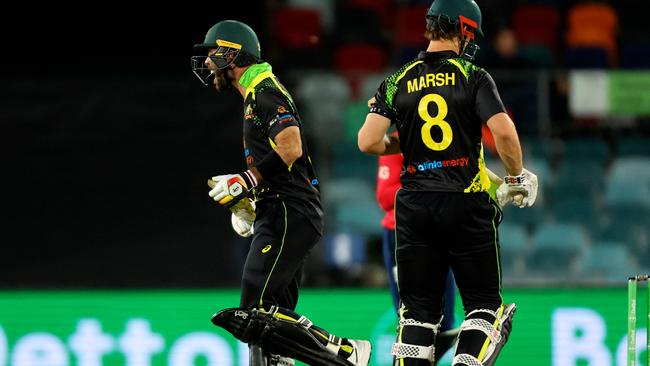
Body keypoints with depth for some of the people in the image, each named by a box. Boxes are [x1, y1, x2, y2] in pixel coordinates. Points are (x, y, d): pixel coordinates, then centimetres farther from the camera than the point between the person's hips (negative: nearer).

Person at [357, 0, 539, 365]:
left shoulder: (397, 82, 5)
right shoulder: (473, 78, -3)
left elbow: (368, 142, -4)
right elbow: (504, 132, -15)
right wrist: (517, 177, 1)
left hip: (415, 206, 3)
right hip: (467, 204, -3)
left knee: (420, 306, 10)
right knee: (484, 302, 6)